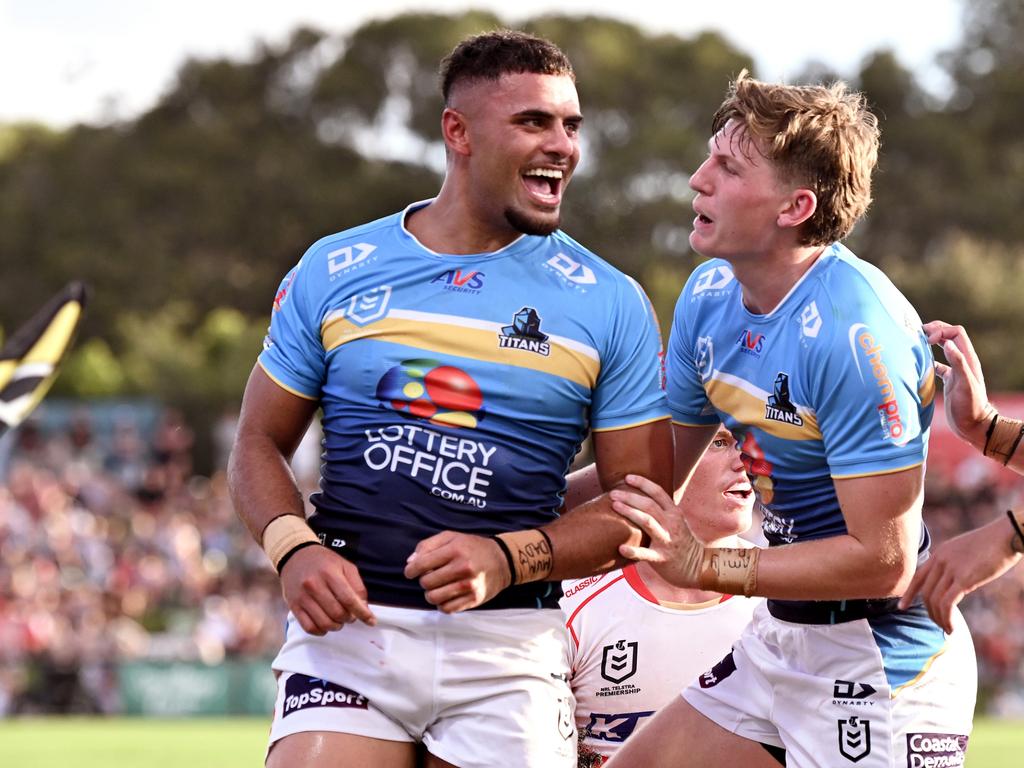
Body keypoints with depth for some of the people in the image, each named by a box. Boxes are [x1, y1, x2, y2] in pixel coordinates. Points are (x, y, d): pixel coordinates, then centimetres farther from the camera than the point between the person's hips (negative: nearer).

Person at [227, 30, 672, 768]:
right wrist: (294, 549, -8)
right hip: (348, 627, 0)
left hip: (506, 650, 0)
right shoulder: (333, 271, 7)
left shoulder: (611, 305, 4)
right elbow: (260, 443, 13)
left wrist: (509, 559, -13)